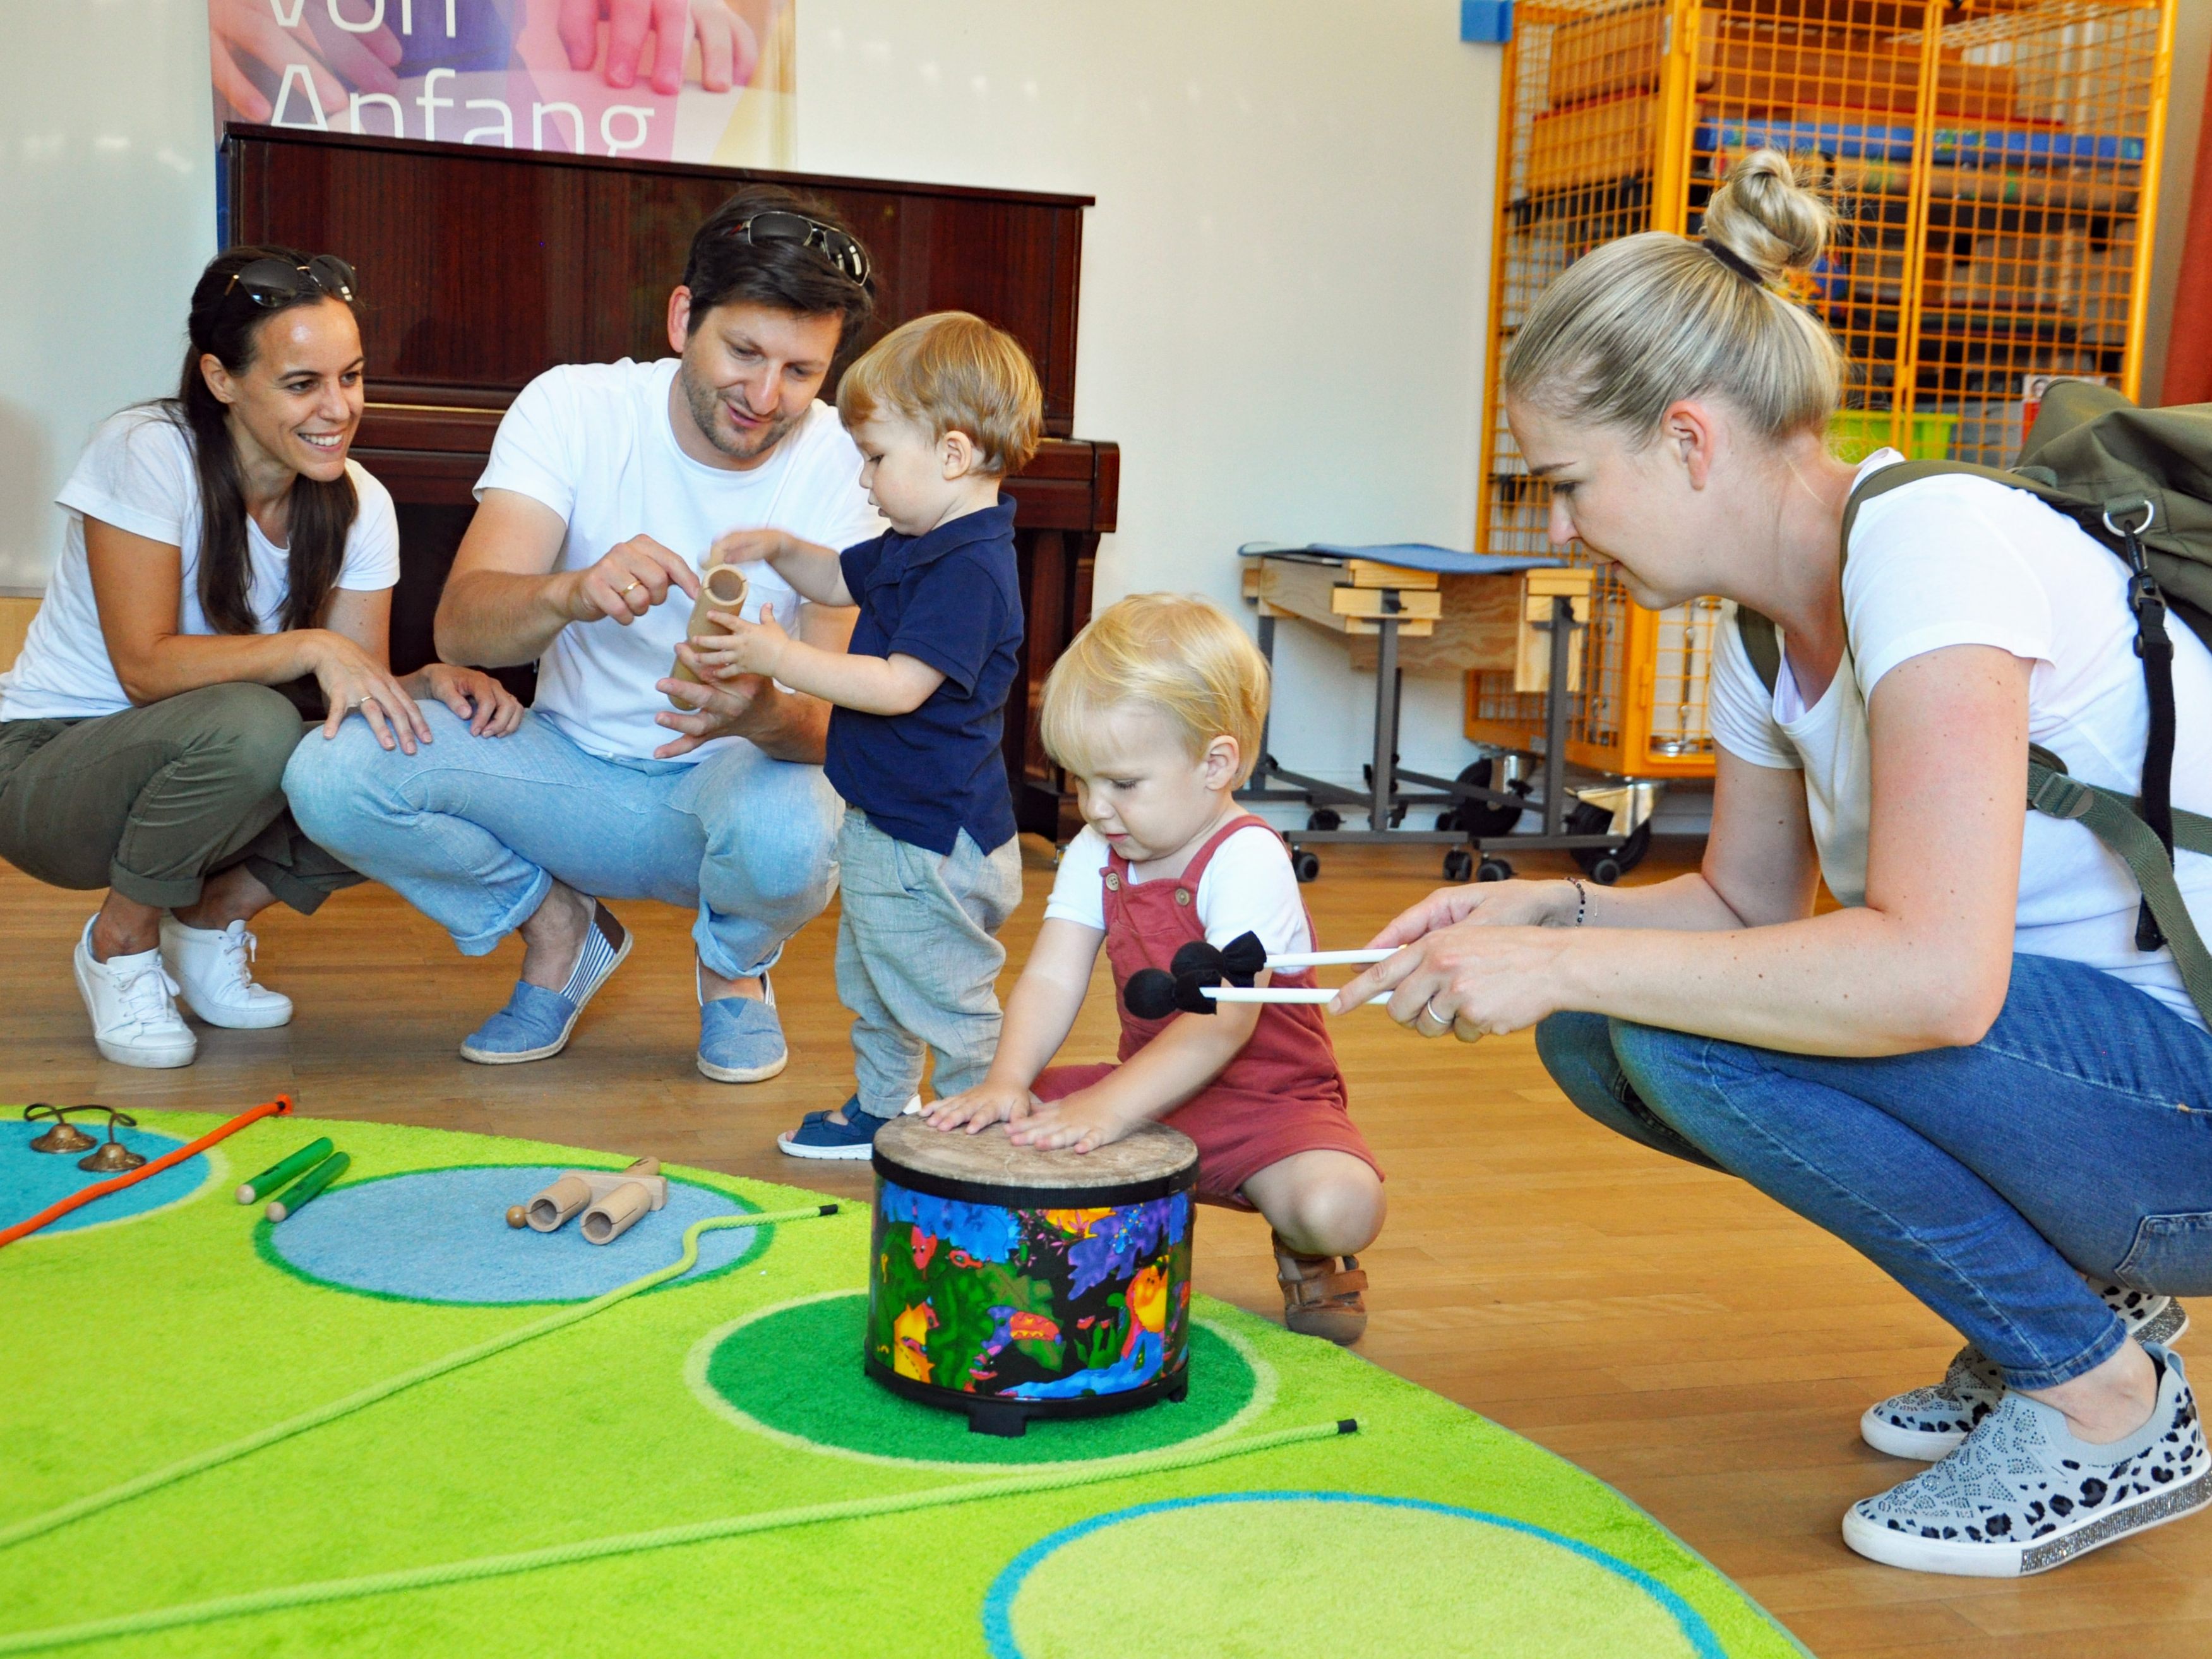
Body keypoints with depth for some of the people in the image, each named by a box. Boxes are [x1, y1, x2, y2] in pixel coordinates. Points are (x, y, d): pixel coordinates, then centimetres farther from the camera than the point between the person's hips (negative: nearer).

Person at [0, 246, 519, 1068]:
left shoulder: (359, 505, -5)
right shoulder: (147, 452, -20)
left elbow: (361, 683, -8)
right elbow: (145, 666, -25)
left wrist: (433, 683, -30)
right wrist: (311, 648, -36)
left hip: (193, 765, 5)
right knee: (248, 726, -36)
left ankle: (209, 920, 4)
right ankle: (120, 941, -8)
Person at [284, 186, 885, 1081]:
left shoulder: (842, 463, -15)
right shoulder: (573, 407, -13)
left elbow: (839, 725, -22)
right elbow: (460, 625, -25)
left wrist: (764, 713, -47)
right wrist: (573, 594, -48)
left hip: (732, 772, -1)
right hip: (572, 766, 2)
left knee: (787, 839, -37)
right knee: (329, 776, -22)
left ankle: (735, 963, 3)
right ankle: (558, 929, 6)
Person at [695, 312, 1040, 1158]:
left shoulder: (971, 569, -26)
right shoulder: (918, 545, 7)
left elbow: (898, 687, -31)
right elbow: (842, 580, 25)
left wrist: (781, 658, -26)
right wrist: (780, 550, 6)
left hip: (932, 843, -11)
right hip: (883, 825, 11)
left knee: (946, 1004, 1)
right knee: (871, 986, 26)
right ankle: (879, 1112, 43)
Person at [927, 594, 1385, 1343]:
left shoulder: (1246, 862, -23)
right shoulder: (1095, 854, -1)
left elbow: (1223, 1024, -33)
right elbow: (1050, 979, -9)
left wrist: (1108, 1106, -42)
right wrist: (1009, 1079, -29)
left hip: (1267, 1097, -6)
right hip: (1148, 1088, 6)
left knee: (1340, 1206, -33)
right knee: (988, 1121, -9)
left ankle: (1306, 1253, 6)